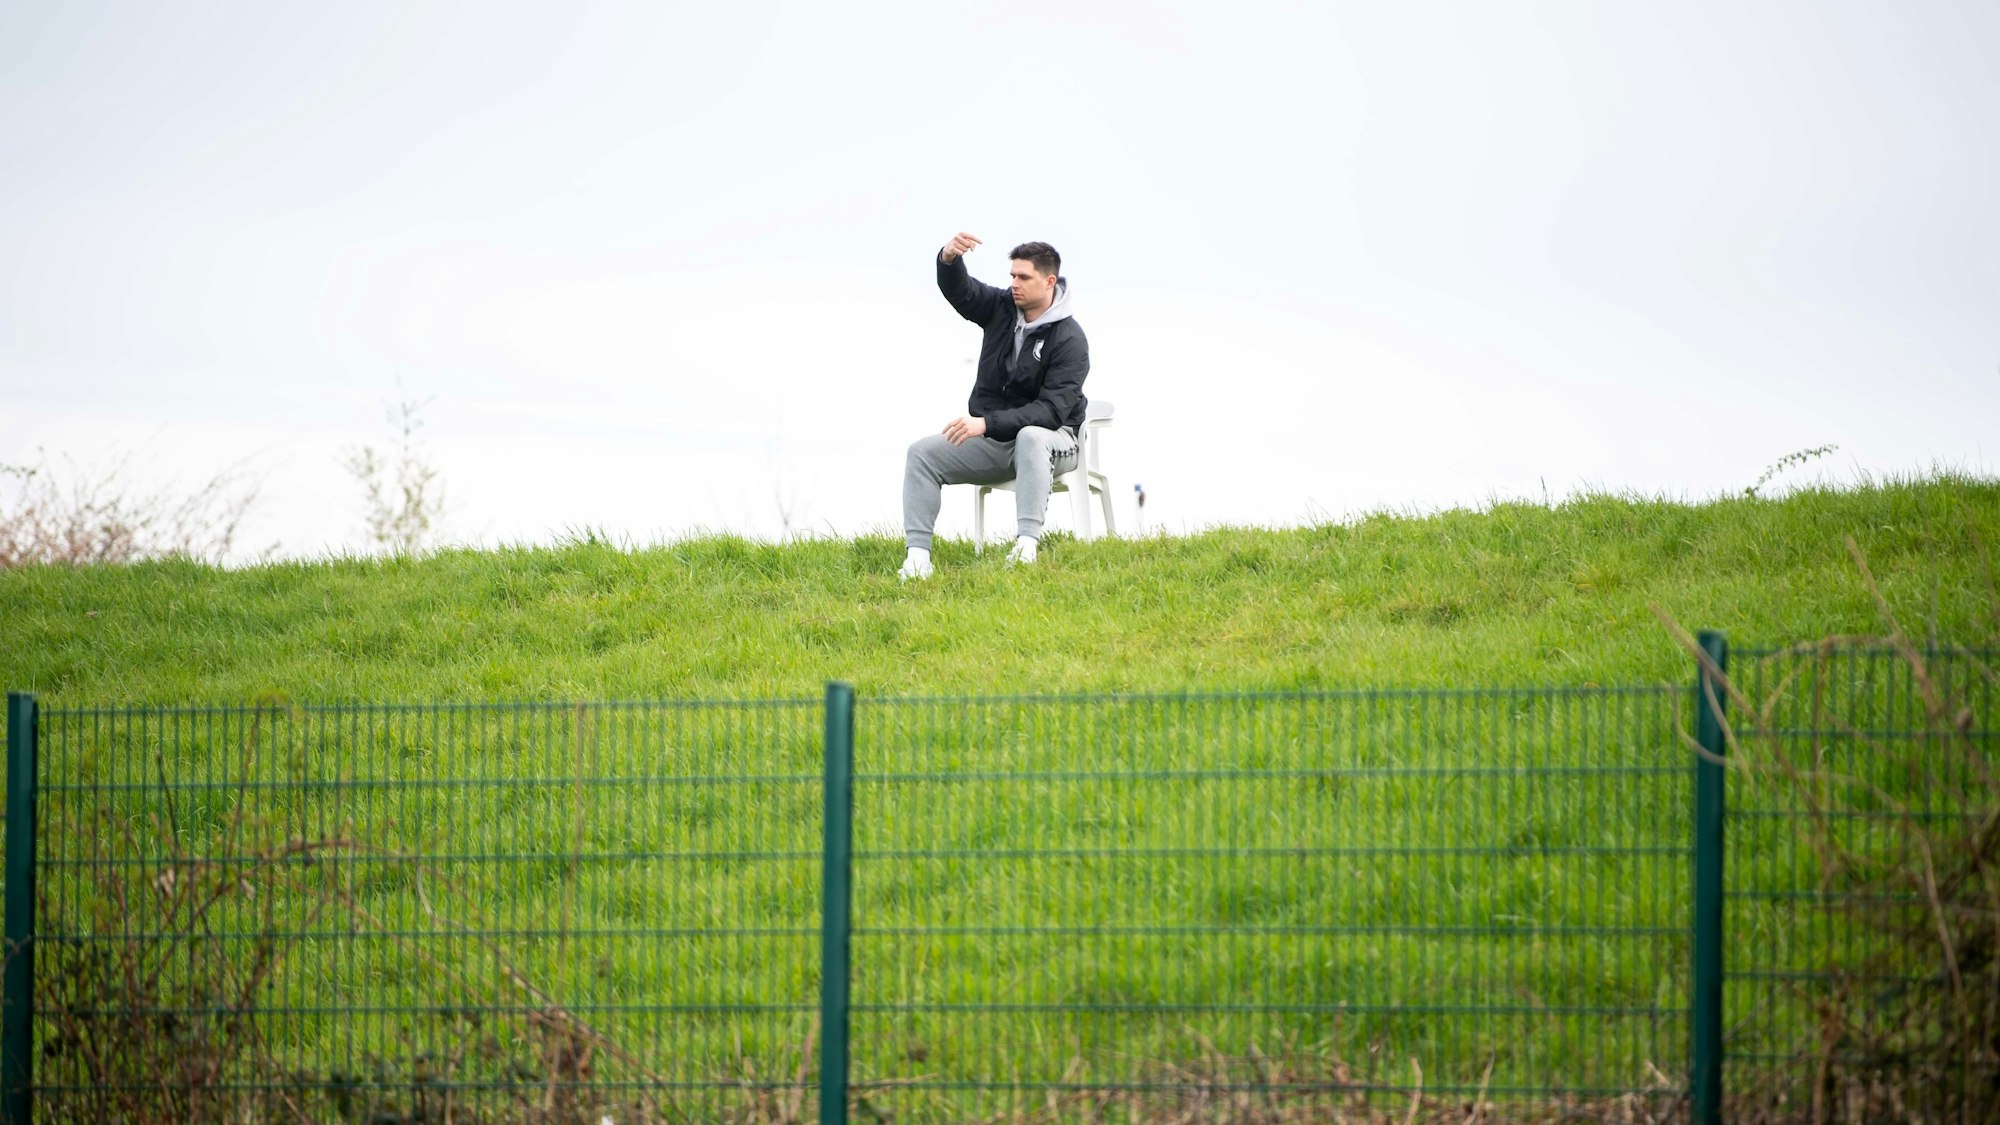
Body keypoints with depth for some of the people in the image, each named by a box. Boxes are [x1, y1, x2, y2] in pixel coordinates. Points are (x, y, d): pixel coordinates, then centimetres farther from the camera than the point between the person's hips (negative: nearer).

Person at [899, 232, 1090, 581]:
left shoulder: (1069, 340, -17)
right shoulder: (1002, 308, 1)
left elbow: (1052, 411, -27)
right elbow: (958, 289, -11)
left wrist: (986, 423, -36)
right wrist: (948, 258, -37)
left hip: (1049, 439, -6)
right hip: (991, 439, 6)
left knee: (1030, 438, -40)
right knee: (922, 452, -14)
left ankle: (1027, 547, -50)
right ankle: (917, 555, -26)